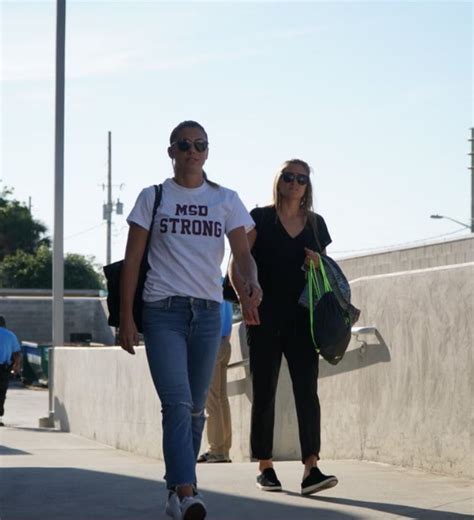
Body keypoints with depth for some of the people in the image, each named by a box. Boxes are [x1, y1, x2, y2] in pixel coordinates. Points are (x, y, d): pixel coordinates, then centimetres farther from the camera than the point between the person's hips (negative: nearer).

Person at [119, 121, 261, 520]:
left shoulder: (226, 200, 10)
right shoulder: (153, 198, 6)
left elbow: (243, 253, 1)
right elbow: (132, 261, 4)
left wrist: (251, 281, -22)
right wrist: (127, 318, -3)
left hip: (208, 311, 3)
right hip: (163, 310, -3)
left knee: (195, 406, 8)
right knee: (177, 403, -17)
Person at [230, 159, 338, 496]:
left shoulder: (316, 224, 11)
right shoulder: (260, 218, 0)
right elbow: (237, 266, -4)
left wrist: (318, 265, -3)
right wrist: (245, 298, -20)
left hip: (301, 319, 3)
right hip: (265, 318, -2)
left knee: (307, 389, -9)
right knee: (264, 393, 3)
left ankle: (311, 469, -16)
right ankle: (265, 468, 13)